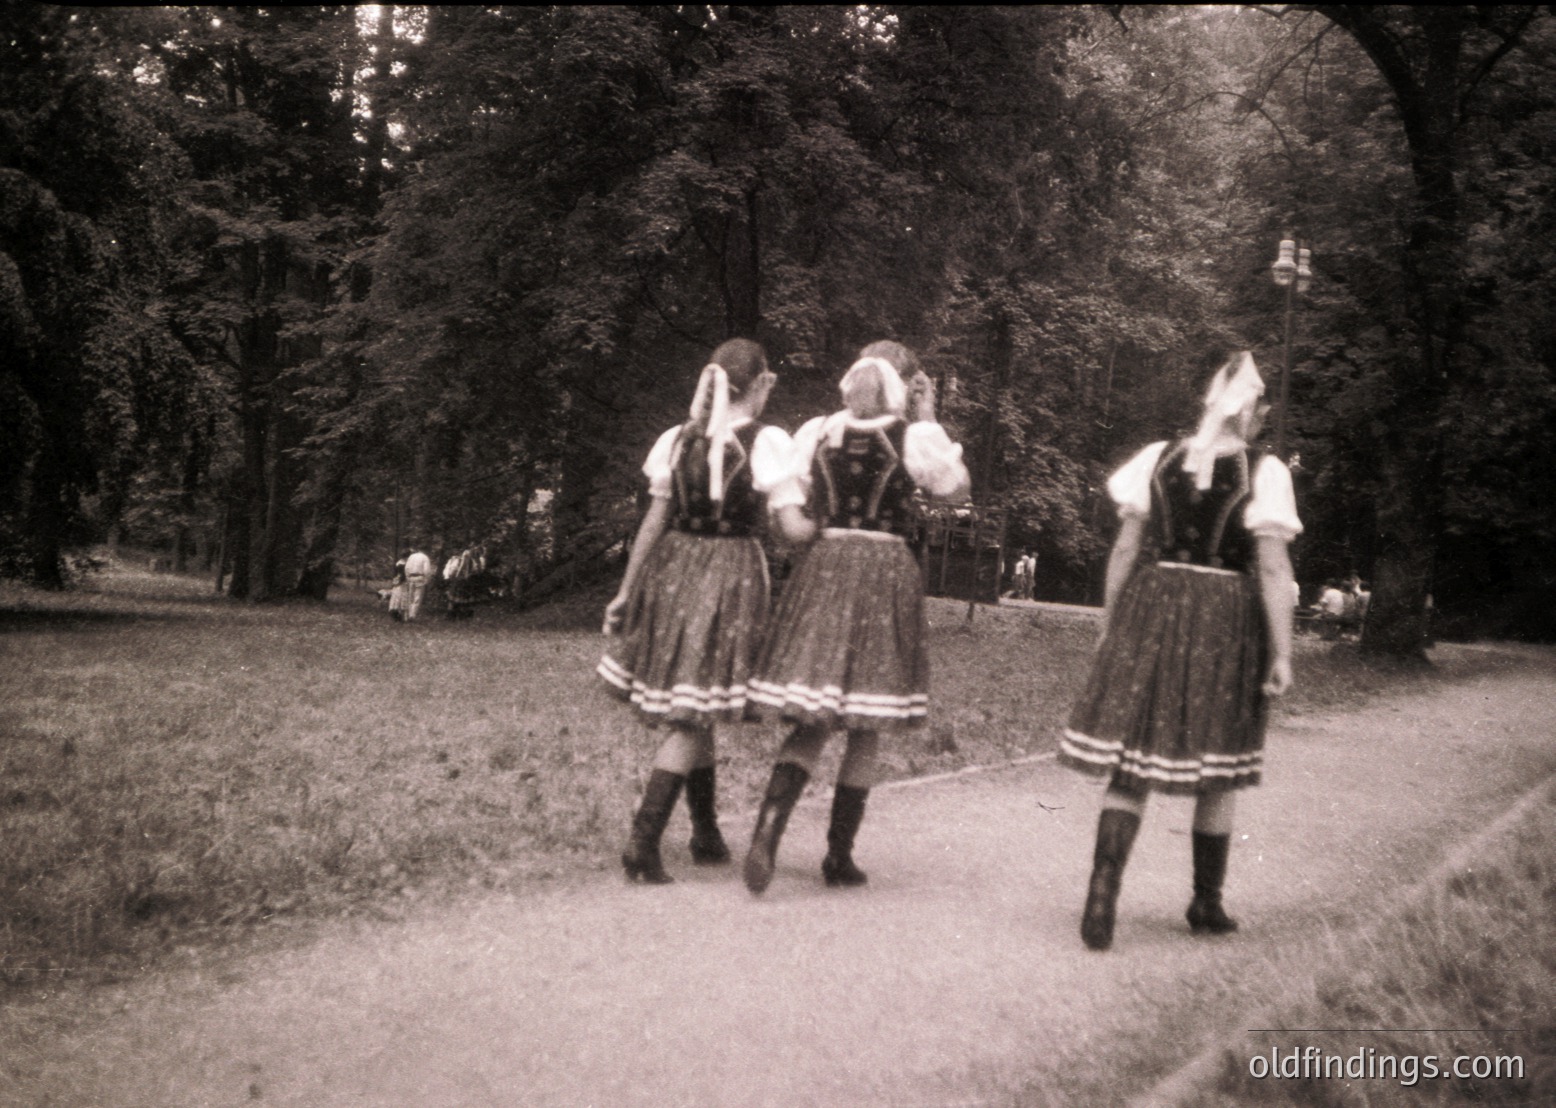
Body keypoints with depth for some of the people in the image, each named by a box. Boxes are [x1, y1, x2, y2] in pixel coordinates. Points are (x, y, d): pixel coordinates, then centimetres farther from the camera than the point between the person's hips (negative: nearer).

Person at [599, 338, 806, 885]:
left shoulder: (678, 439, 3)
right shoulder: (768, 443, -8)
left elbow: (654, 522, 4)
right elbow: (791, 523, -12)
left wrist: (625, 591, 10)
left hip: (672, 571, 5)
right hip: (731, 577, -5)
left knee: (690, 713, 17)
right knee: (693, 718, 0)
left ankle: (707, 835, 29)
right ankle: (642, 843, -7)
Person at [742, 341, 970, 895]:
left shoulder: (816, 431, 4)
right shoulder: (915, 437, -5)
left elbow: (792, 519, 7)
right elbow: (955, 487, 13)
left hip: (822, 568, 3)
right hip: (886, 573, -3)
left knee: (811, 722, 7)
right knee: (866, 729, 8)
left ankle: (767, 833, -13)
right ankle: (839, 856, 14)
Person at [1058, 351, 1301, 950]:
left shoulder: (1158, 458, 4)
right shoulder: (1264, 472, -5)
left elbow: (1125, 549, 4)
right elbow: (1273, 571, -8)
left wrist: (1109, 624, 13)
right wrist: (1281, 654, -3)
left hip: (1150, 610, 2)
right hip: (1225, 625, -2)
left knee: (1130, 767, 4)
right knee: (1216, 776, 12)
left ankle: (1102, 900, -9)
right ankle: (1206, 906, 24)